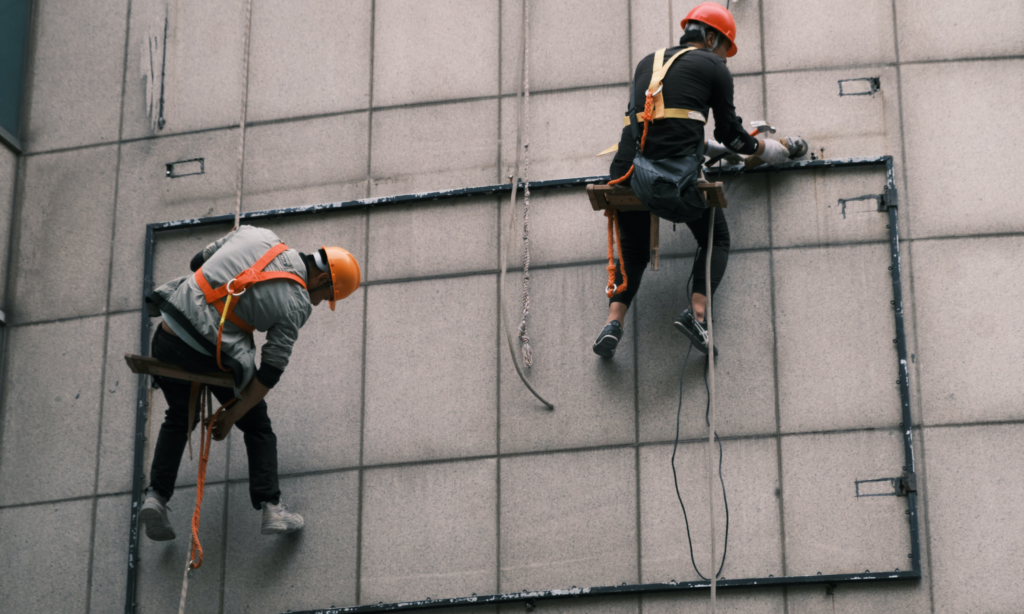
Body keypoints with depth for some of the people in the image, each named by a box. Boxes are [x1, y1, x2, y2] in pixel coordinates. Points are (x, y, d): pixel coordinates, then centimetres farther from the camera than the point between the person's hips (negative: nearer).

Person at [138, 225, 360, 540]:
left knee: (178, 419, 28)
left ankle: (157, 496, 16)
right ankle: (271, 508, 9)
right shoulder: (296, 304, -7)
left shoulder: (255, 235, 5)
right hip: (207, 357, -5)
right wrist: (232, 416, 0)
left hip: (167, 334, 5)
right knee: (257, 426, 18)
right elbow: (271, 370, -8)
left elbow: (199, 261, 16)